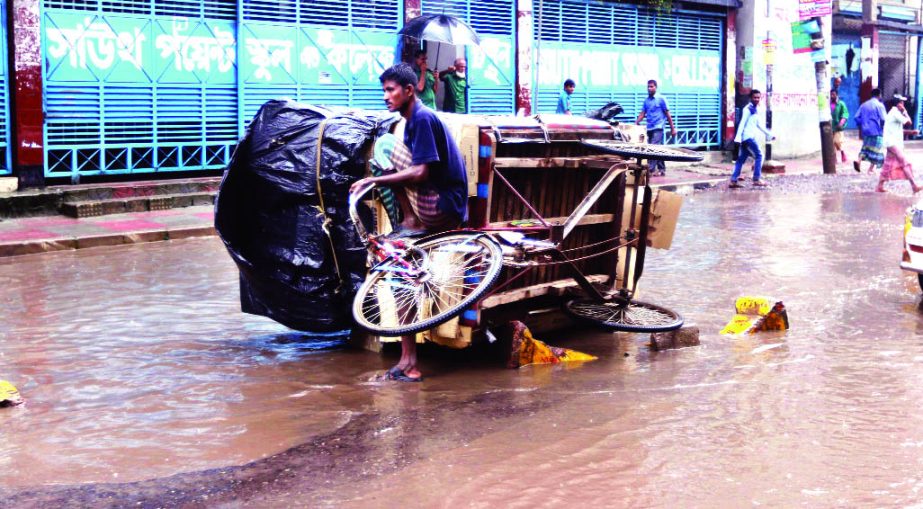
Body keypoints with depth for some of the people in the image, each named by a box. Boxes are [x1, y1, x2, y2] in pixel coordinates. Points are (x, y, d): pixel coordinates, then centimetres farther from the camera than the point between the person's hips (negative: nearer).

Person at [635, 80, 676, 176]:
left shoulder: (661, 99, -4)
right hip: (649, 128, 6)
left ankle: (651, 169, -21)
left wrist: (672, 129, -3)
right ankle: (662, 169, 18)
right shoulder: (646, 100, 11)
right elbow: (642, 114, 8)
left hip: (658, 128, -6)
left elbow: (667, 114, -2)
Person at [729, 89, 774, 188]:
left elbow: (760, 125, 27)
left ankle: (733, 181, 6)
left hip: (750, 137, 9)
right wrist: (738, 137, -22)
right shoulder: (748, 109, -9)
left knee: (741, 159, 7)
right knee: (759, 156, -6)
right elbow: (742, 123, -16)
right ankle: (756, 180, -5)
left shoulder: (755, 110, 19)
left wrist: (769, 134, 28)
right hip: (748, 137, -9)